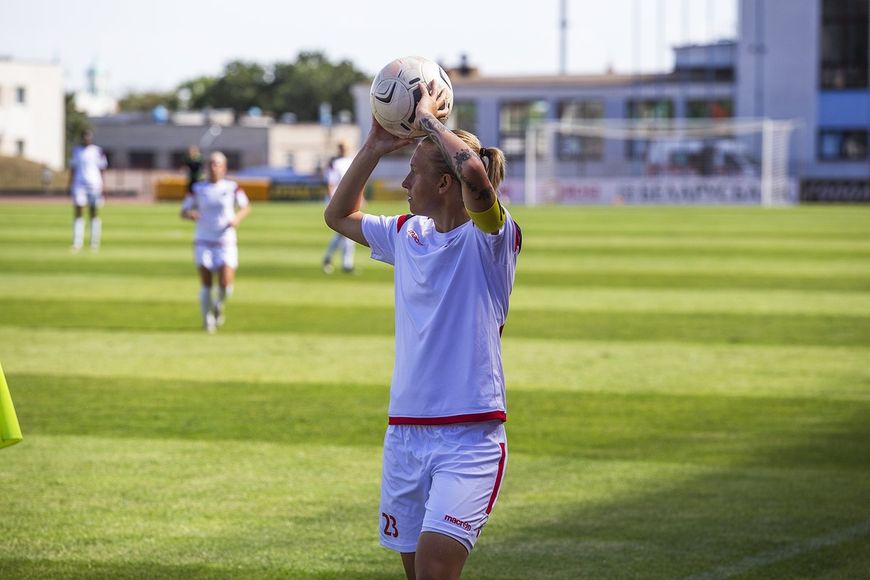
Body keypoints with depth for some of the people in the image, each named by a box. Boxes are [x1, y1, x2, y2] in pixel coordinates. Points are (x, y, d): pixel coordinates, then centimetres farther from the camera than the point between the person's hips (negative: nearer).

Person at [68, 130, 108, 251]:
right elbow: (72, 169, 13)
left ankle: (95, 243, 11)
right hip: (79, 185, 2)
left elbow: (102, 170, 4)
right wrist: (70, 186, 8)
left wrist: (102, 187, -1)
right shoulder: (76, 150, 10)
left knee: (94, 214, 3)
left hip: (94, 185, -2)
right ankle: (77, 242, -9)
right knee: (77, 213, -7)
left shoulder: (97, 151, 3)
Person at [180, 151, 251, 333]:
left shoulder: (232, 187, 0)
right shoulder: (198, 188, 2)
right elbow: (184, 211, 6)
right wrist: (190, 214, -18)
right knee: (206, 284, -5)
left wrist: (238, 218, -10)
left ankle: (218, 305, 23)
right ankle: (207, 318, 17)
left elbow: (246, 207, 11)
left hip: (225, 243, 0)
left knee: (226, 285, -11)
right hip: (203, 243, 0)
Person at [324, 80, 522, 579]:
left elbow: (475, 172, -30)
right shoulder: (408, 234, 12)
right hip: (405, 436, 7)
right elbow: (340, 216, 28)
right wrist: (374, 147, 15)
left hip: (469, 439, -7)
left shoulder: (489, 237, -9)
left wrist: (429, 119, -15)